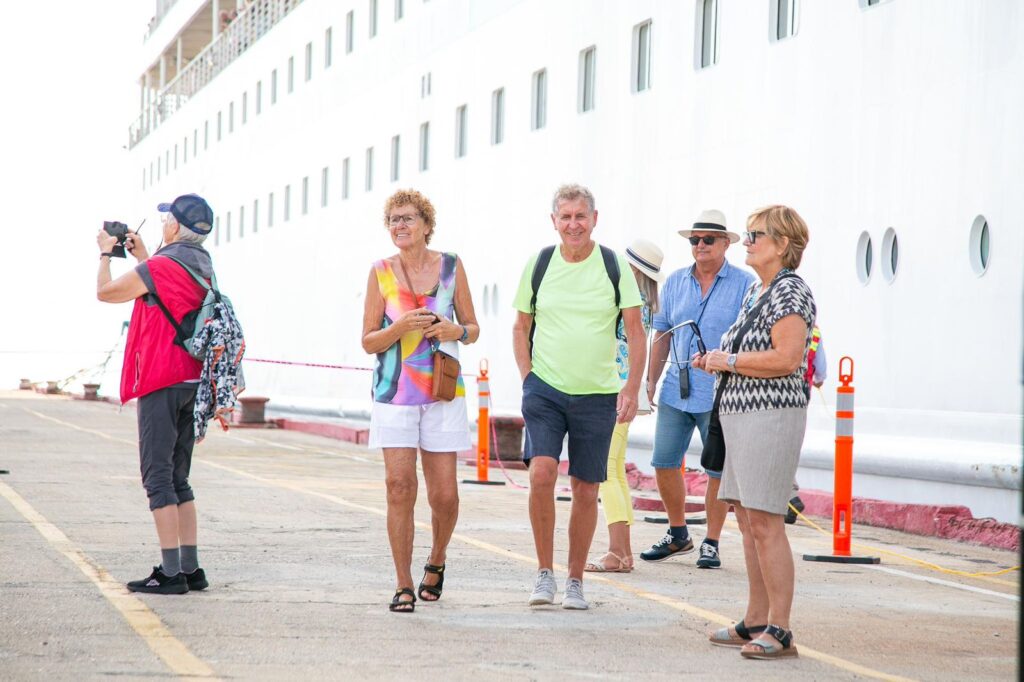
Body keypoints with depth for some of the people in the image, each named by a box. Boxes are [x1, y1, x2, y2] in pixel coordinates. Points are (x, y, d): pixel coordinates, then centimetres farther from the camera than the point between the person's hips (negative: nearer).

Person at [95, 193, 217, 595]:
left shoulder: (162, 265, -15)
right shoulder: (201, 265, 12)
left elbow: (105, 292, -4)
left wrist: (106, 253, 12)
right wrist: (142, 257, 27)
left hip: (161, 383, -8)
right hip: (192, 381, 8)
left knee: (158, 477, -5)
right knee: (177, 479, 14)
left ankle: (171, 572, -8)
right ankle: (190, 568, 12)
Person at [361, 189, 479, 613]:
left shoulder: (451, 267, 5)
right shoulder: (381, 272, 3)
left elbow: (472, 329, 12)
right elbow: (368, 342, 3)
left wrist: (455, 331, -11)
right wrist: (399, 328, -16)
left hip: (442, 394, 1)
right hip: (394, 393, -1)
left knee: (444, 494, -1)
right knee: (400, 486, -9)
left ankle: (437, 560, 28)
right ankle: (404, 586, -1)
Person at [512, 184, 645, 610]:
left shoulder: (615, 267, -1)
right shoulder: (539, 264, 3)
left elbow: (636, 332, 3)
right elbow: (521, 326, 14)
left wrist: (631, 390, -4)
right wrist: (528, 378, 3)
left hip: (597, 395, 0)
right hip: (544, 388, 0)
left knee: (585, 489, 4)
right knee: (541, 473, -17)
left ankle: (575, 581, 16)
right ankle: (544, 573, -5)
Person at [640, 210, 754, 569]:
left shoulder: (744, 284, -3)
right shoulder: (675, 282, 11)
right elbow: (662, 333, 17)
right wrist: (652, 380, 14)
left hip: (720, 394, -5)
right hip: (676, 390, 5)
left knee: (718, 469, 1)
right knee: (664, 462, 5)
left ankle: (711, 543, 11)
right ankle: (678, 535, 22)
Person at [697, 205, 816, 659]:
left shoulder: (790, 292, -12)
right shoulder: (755, 290, 18)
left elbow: (787, 358, -23)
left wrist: (729, 361, -14)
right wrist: (716, 360, 12)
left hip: (772, 414, -10)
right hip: (739, 414, 10)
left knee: (765, 522, -12)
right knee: (747, 520, 11)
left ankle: (779, 630, -10)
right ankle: (755, 621, 17)